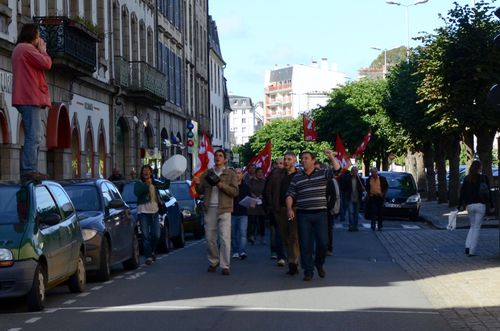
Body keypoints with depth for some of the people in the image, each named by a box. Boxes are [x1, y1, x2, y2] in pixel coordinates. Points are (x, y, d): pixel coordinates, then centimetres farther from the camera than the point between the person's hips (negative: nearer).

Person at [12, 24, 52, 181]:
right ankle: (29, 171, -19)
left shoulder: (19, 49, 25)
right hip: (30, 98, -11)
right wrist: (43, 50, 1)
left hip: (28, 99, 11)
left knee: (33, 137, 12)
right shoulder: (27, 48, -8)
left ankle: (29, 170, 12)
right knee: (34, 136, -14)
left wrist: (39, 50, 16)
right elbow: (46, 64, -13)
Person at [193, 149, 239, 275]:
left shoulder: (231, 174, 4)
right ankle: (213, 262, 22)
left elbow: (235, 192, -5)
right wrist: (197, 184, -7)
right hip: (210, 209, 3)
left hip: (224, 209, -3)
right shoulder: (207, 173, 14)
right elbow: (201, 191, 15)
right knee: (210, 238, 6)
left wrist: (220, 184, -16)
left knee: (225, 239, -9)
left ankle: (225, 266, -7)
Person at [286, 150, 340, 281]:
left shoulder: (322, 173, 4)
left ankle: (319, 264, 24)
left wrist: (331, 157, -23)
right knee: (305, 244, 0)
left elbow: (336, 169, -10)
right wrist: (289, 208, -9)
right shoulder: (297, 178, 8)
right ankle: (308, 270, 9)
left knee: (322, 242, -2)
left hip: (320, 214, -1)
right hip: (303, 215, 1)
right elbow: (290, 195, 6)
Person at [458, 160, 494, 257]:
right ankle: (472, 251, -1)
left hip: (470, 205, 3)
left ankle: (467, 247, 1)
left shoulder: (467, 178, 3)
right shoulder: (484, 178, -5)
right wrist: (491, 206, 3)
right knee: (477, 227, 2)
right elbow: (488, 193, -4)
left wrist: (461, 205, 8)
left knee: (472, 226, 18)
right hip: (480, 205, -3)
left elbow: (462, 192, 3)